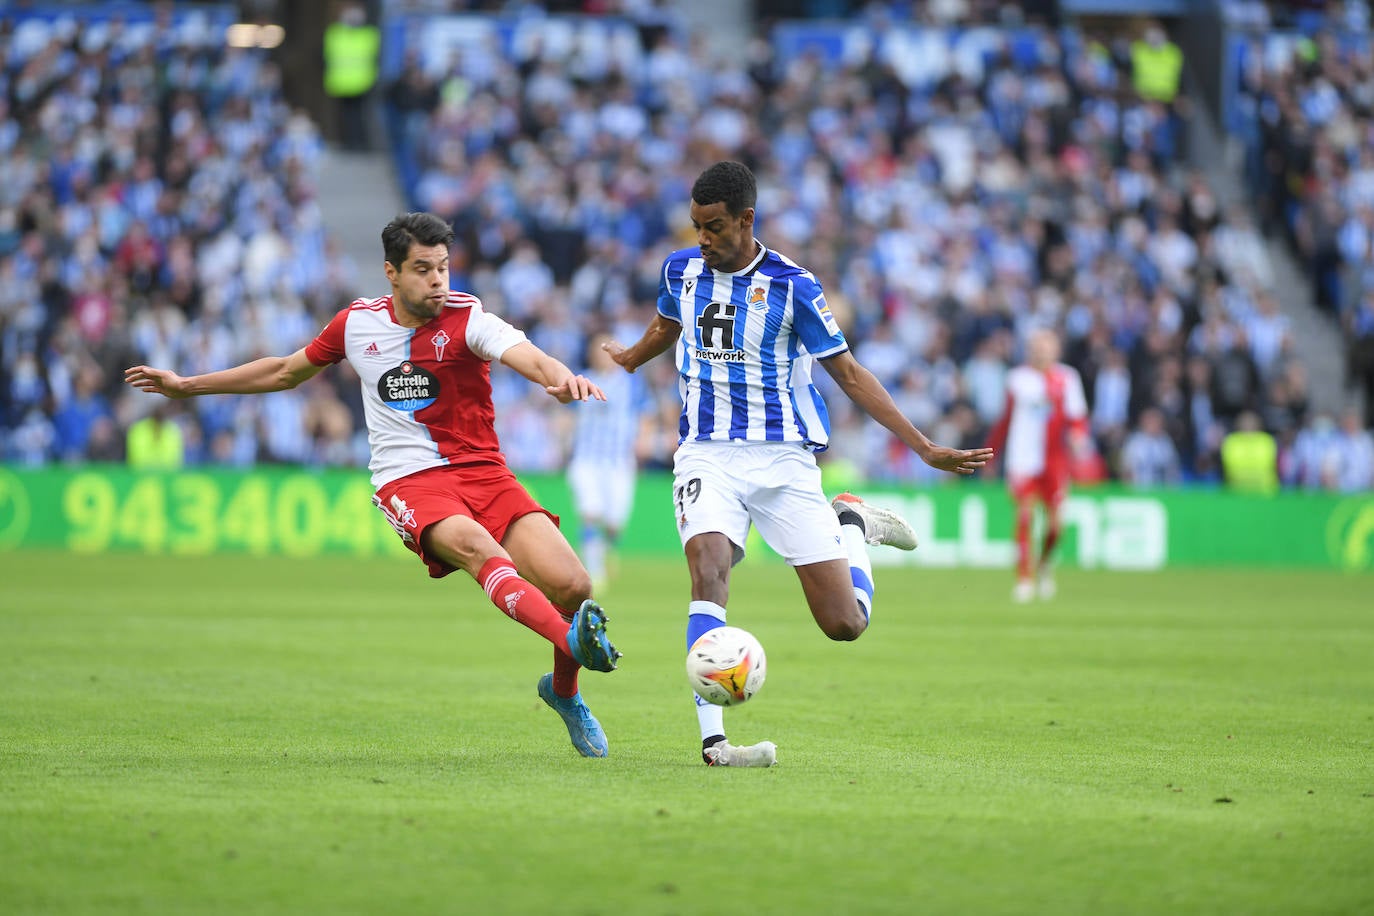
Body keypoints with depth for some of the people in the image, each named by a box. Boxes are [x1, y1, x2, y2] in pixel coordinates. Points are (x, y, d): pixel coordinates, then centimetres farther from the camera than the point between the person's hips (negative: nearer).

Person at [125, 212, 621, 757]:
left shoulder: (466, 318, -5)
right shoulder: (357, 323, 6)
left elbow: (523, 353, -26)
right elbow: (286, 371, 24)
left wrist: (561, 377, -50)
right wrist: (187, 386, 28)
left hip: (483, 471, 0)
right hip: (409, 482, 0)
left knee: (572, 585, -16)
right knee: (473, 544, -35)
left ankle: (563, 691, 16)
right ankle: (573, 639, -57)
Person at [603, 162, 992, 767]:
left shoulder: (790, 285, -8)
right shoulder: (681, 270, 3)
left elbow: (847, 373, -2)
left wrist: (926, 449, -6)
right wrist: (630, 358, 47)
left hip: (784, 460, -2)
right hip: (707, 456, 2)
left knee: (845, 624, -5)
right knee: (708, 571, -29)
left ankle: (851, 523, 28)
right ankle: (712, 739, -32)